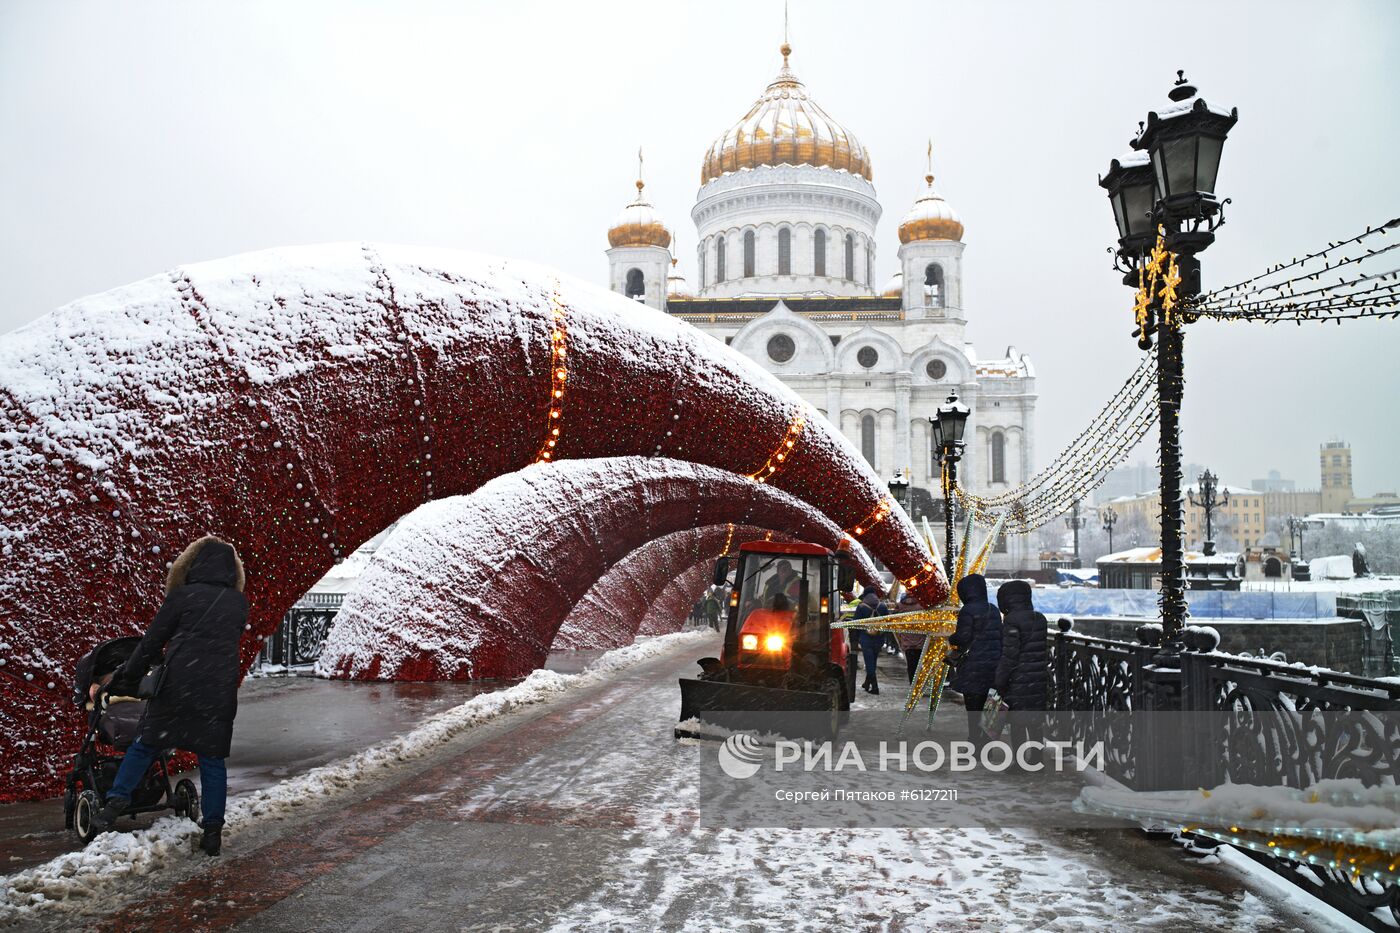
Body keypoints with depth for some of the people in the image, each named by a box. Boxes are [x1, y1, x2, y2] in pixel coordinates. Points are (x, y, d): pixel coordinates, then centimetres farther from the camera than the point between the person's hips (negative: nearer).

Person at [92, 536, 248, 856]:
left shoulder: (181, 595, 0)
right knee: (213, 758, 8)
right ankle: (213, 831, 10)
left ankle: (116, 801, 9)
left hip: (177, 688, -2)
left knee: (146, 744, 16)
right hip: (220, 694, 2)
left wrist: (127, 679, 13)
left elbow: (152, 641, 4)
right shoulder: (239, 604, 10)